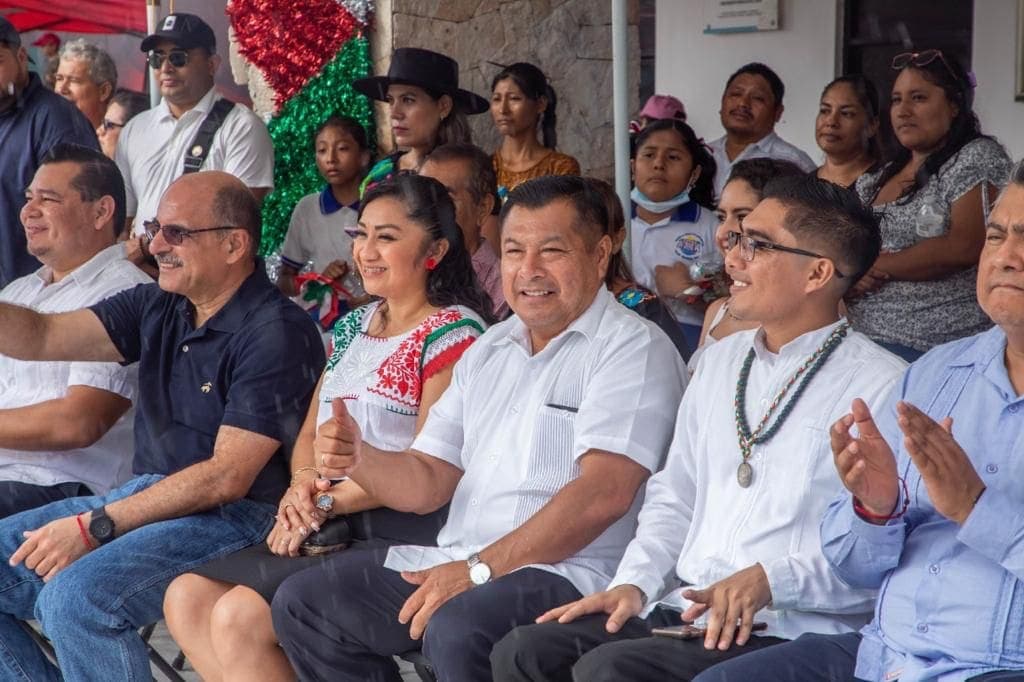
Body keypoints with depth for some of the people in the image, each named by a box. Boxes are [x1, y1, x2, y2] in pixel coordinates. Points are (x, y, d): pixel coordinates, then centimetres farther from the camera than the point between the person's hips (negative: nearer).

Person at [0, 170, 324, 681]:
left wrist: (96, 526, -18)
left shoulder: (276, 333, -13)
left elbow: (227, 477, -17)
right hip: (146, 496, 8)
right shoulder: (156, 308, 11)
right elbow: (41, 338, 4)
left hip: (232, 518, -8)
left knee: (76, 596, -30)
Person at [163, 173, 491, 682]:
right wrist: (303, 487, -4)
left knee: (240, 615, -22)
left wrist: (328, 501, -14)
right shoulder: (353, 326, 18)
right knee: (187, 598, -7)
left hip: (405, 535, -8)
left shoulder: (453, 331, -8)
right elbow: (309, 434, 19)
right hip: (335, 529, 9)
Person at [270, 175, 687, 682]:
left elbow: (603, 493, -18)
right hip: (453, 566, 8)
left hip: (565, 574, -8)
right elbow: (429, 480, 18)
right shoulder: (489, 351, 20)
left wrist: (478, 569, -20)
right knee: (301, 602, 0)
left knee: (456, 630, -36)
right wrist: (360, 460, -5)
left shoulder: (633, 349, -6)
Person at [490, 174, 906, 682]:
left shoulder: (880, 387, -7)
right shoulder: (721, 361, 19)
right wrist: (634, 584, 6)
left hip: (786, 631, -7)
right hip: (681, 611, 7)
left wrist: (770, 581, -23)